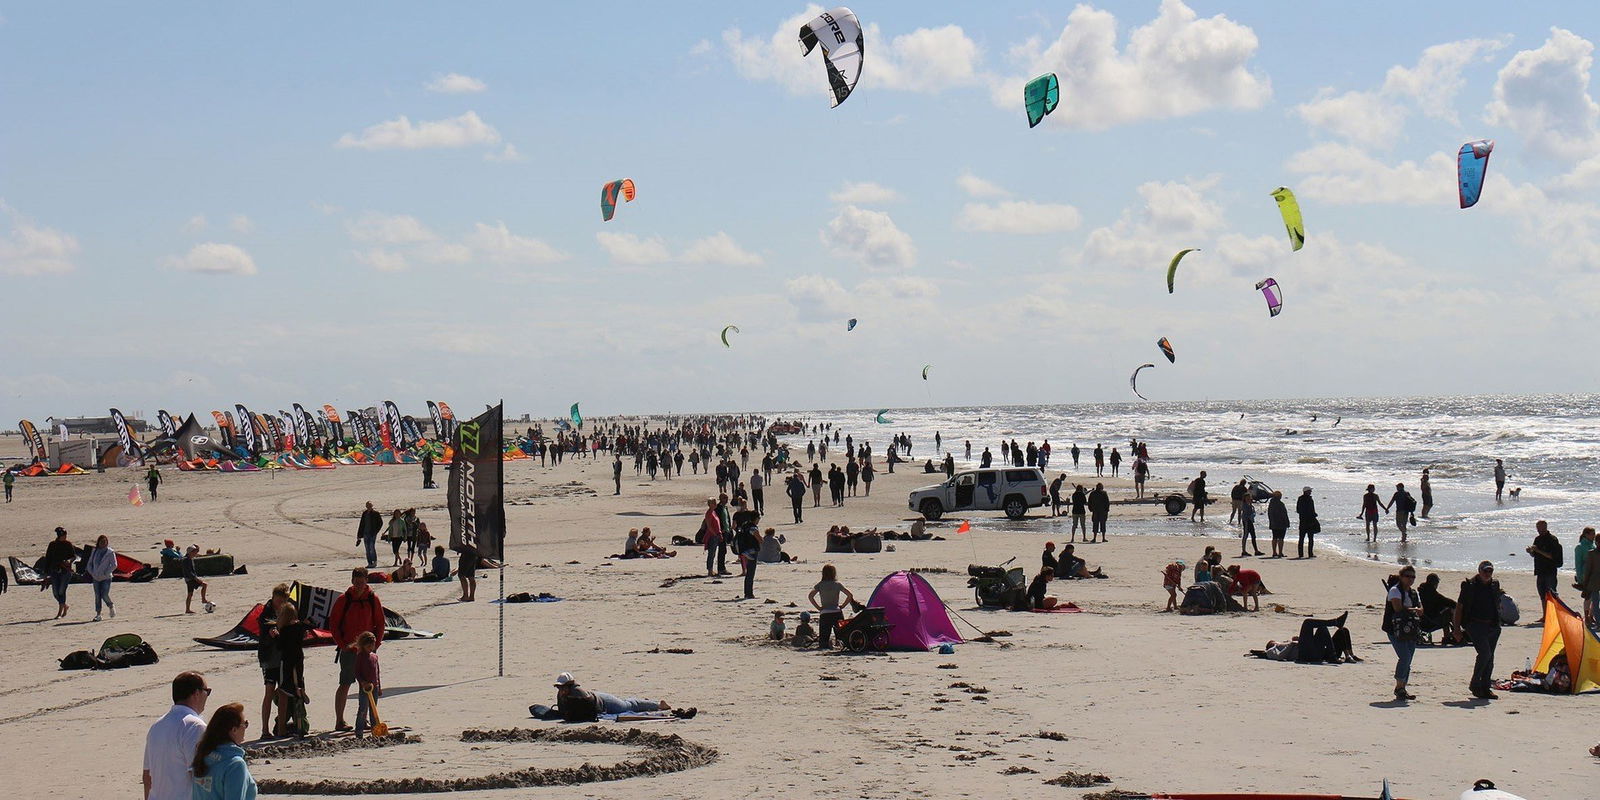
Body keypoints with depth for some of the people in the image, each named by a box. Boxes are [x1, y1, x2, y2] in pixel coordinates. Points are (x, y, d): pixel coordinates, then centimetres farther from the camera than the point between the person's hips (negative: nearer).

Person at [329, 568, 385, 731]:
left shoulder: (373, 599, 3)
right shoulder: (344, 599, -4)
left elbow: (379, 624, 9)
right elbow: (333, 623, -1)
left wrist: (375, 644, -2)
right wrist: (343, 645, -8)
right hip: (349, 649, -3)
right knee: (345, 685, -4)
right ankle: (339, 721, 0)